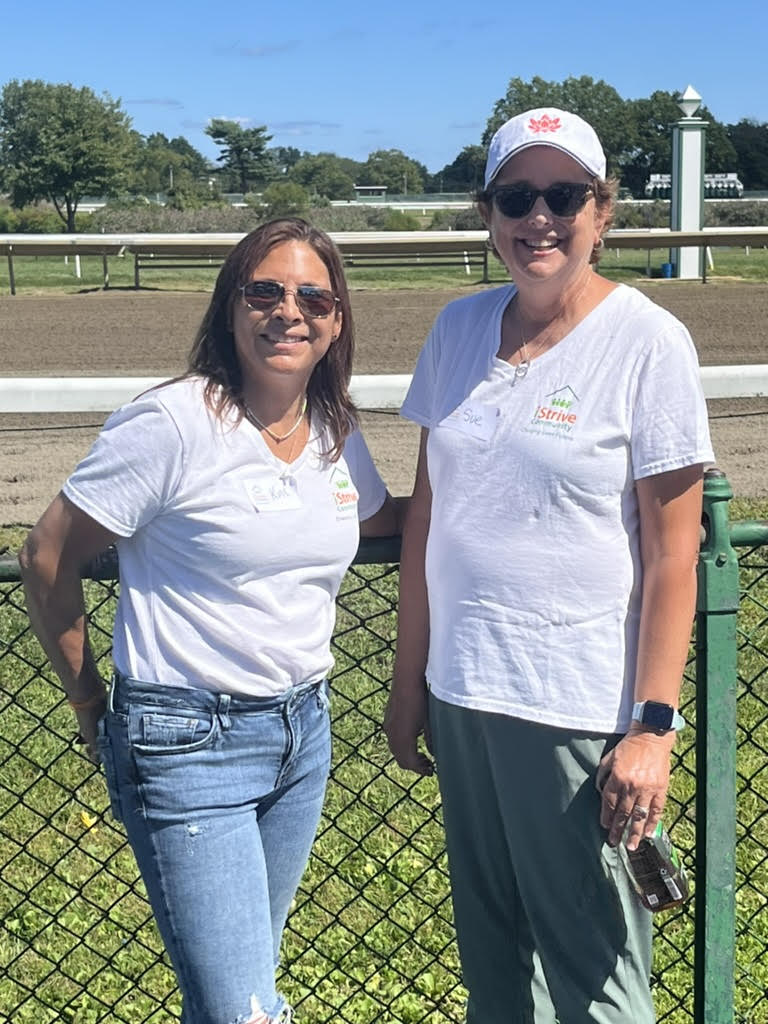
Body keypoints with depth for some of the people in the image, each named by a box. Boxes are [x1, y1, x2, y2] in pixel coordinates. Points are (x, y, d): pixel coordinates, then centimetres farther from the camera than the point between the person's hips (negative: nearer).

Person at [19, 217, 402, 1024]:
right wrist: (90, 705, -1)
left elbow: (383, 518, 26)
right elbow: (47, 558, -9)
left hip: (302, 729, 7)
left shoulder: (337, 435, 5)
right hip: (189, 740, -6)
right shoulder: (175, 424, -15)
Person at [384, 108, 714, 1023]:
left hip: (579, 707, -5)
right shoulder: (459, 329, 6)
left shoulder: (647, 344, -9)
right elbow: (426, 513, 10)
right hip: (461, 694, 5)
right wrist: (410, 679, 11)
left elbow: (670, 555, -10)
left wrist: (654, 725, -14)